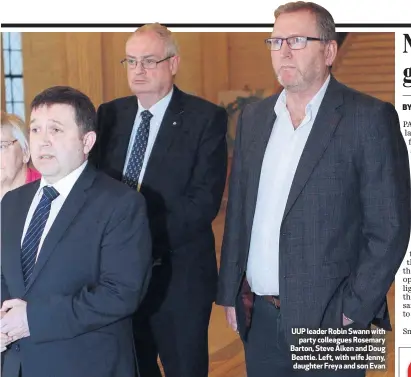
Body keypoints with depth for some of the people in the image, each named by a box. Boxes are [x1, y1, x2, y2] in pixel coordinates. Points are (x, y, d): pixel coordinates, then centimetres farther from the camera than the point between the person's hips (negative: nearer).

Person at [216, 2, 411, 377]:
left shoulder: (369, 118, -9)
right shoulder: (254, 117, 8)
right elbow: (238, 211, 11)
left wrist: (352, 312, -12)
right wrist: (229, 292, 8)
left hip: (326, 318, -4)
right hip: (258, 315, 5)